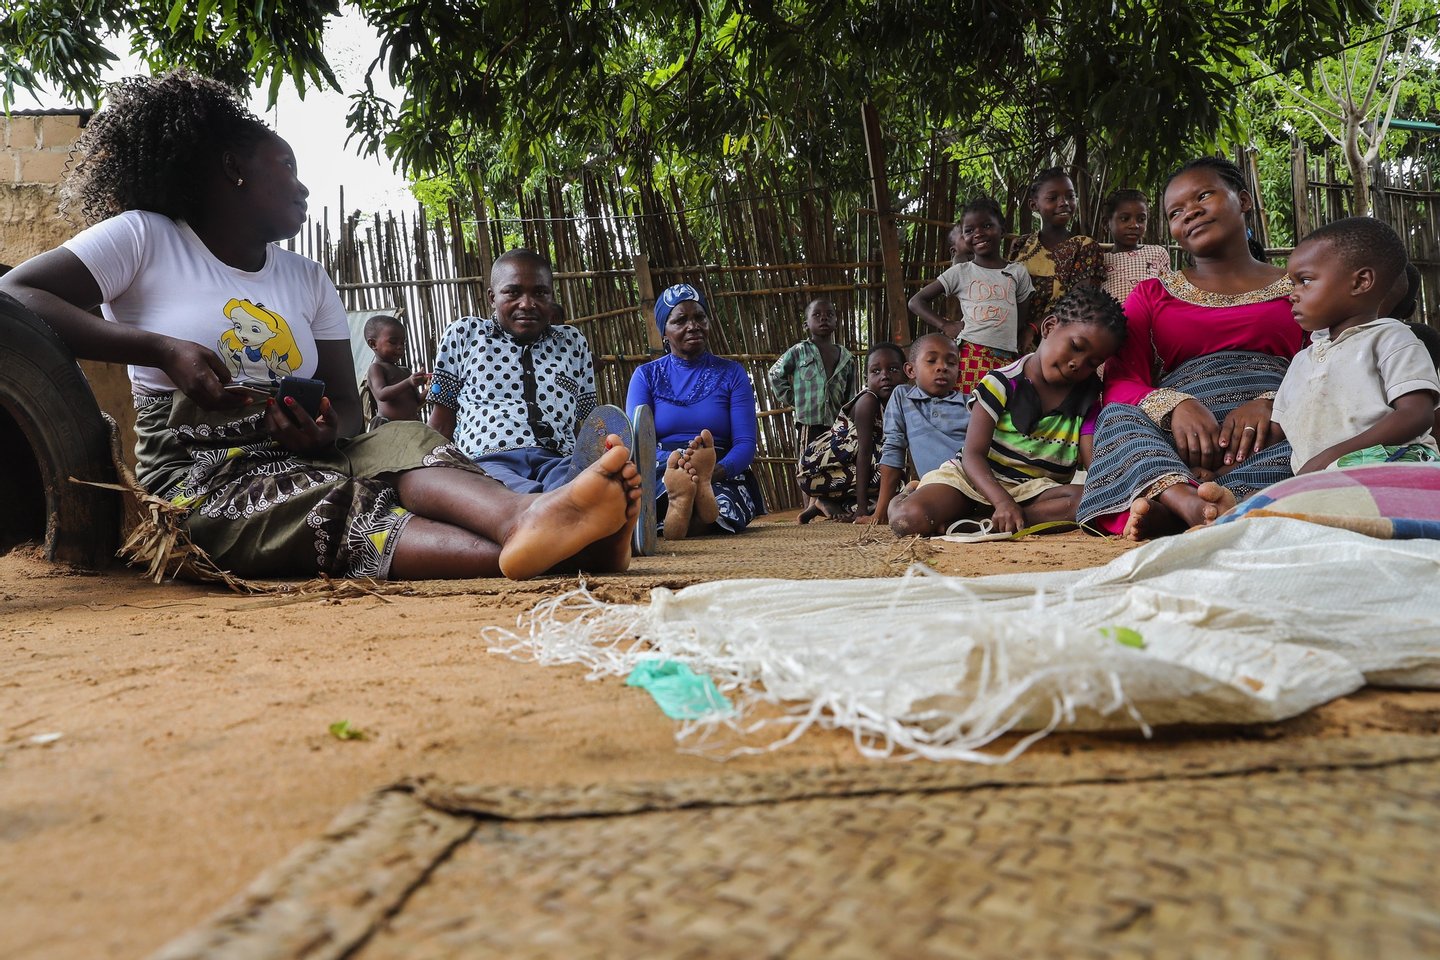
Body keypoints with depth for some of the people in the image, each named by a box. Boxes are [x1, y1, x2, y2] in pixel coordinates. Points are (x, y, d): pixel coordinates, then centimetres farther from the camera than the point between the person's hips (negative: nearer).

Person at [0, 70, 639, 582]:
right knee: (333, 505, -34)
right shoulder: (143, 239, 3)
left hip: (296, 461, 5)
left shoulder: (308, 281, 18)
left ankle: (524, 521, -58)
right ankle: (535, 551, -60)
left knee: (405, 445, -25)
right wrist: (161, 348, -19)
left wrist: (327, 430, -15)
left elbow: (347, 406, 11)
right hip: (196, 479, -4)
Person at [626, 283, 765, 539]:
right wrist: (673, 463, -28)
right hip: (658, 476, 0)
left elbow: (745, 443, 0)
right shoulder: (646, 375, 11)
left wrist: (715, 470, -24)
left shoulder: (731, 373, 11)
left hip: (722, 477, 1)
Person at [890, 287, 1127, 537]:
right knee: (909, 519, -36)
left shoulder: (1086, 400, 6)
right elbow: (973, 455, -14)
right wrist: (1003, 502, -31)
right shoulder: (1002, 384, -7)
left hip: (1035, 489, 5)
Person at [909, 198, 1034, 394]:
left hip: (1006, 361, 1)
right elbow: (916, 301, 8)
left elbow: (1023, 321, 16)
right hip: (968, 357, -1)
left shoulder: (1018, 273, 11)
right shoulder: (960, 272, 7)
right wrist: (946, 326, -2)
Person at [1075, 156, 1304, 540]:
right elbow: (1119, 382, 7)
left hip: (1270, 435, 0)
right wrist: (1176, 405, -17)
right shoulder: (1152, 295, 24)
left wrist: (1270, 404, -16)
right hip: (1184, 439, 1)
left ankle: (1166, 511, -48)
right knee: (1118, 417, -29)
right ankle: (1189, 502, -56)